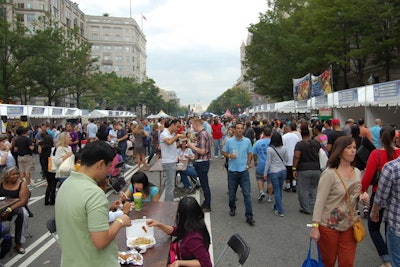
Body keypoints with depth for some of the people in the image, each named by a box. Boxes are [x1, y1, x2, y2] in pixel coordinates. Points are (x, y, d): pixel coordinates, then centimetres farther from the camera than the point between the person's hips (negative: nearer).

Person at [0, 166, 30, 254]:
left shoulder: (22, 185, -3)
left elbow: (23, 201, -12)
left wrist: (9, 210, -25)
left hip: (16, 207, -1)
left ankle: (19, 243, -22)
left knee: (23, 214, -32)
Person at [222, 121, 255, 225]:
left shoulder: (247, 141, 2)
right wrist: (229, 156, -15)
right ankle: (232, 208, 38)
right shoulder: (229, 141, -1)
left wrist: (248, 165, -2)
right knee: (232, 192, 13)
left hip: (244, 171, 0)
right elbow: (224, 152, 6)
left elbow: (250, 154, 9)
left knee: (247, 193, -4)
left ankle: (249, 216, 1)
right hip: (232, 170, 0)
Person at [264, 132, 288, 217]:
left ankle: (280, 211, 5)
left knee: (277, 191, 3)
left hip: (274, 172, -4)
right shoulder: (284, 148, -2)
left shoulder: (269, 149, -13)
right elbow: (287, 159, 8)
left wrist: (265, 173, 0)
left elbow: (268, 162, -9)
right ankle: (277, 206, 33)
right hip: (283, 170, 4)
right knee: (279, 190, 18)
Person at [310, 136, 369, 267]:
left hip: (350, 226, 5)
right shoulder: (329, 174, -16)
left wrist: (363, 197, -4)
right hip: (329, 226, -5)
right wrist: (315, 226, -21)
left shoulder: (357, 172, 5)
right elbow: (320, 202, -17)